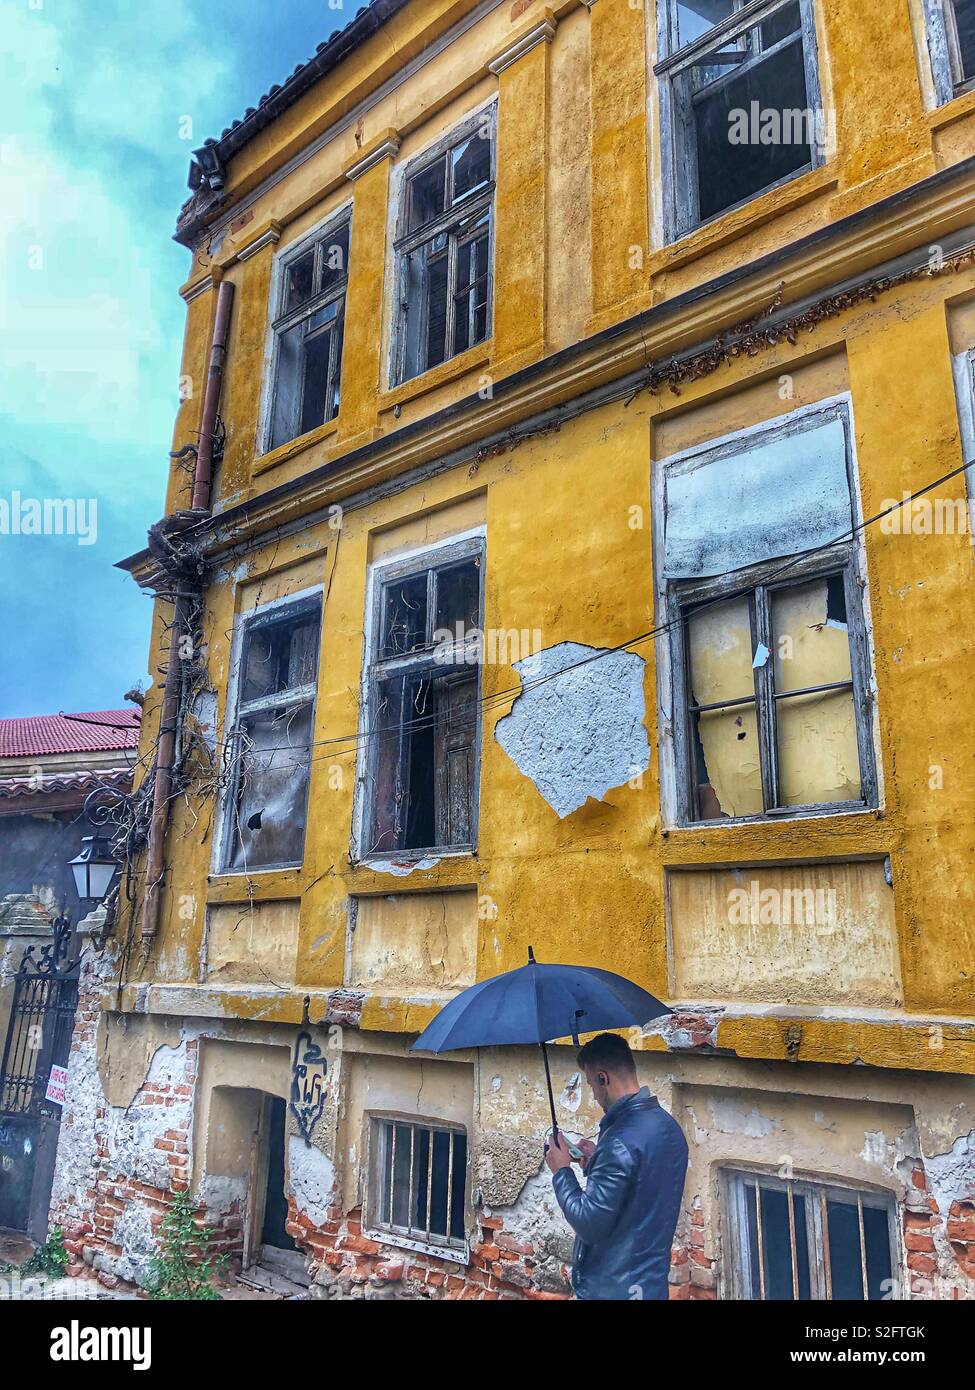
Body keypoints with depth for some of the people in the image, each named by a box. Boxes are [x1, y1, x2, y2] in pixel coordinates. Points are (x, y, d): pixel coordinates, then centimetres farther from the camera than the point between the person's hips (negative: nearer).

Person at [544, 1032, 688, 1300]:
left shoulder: (619, 1142, -27)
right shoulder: (670, 1127, 1)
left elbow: (589, 1225, -24)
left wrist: (562, 1172, -12)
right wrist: (598, 1162, 8)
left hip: (612, 1288, -8)